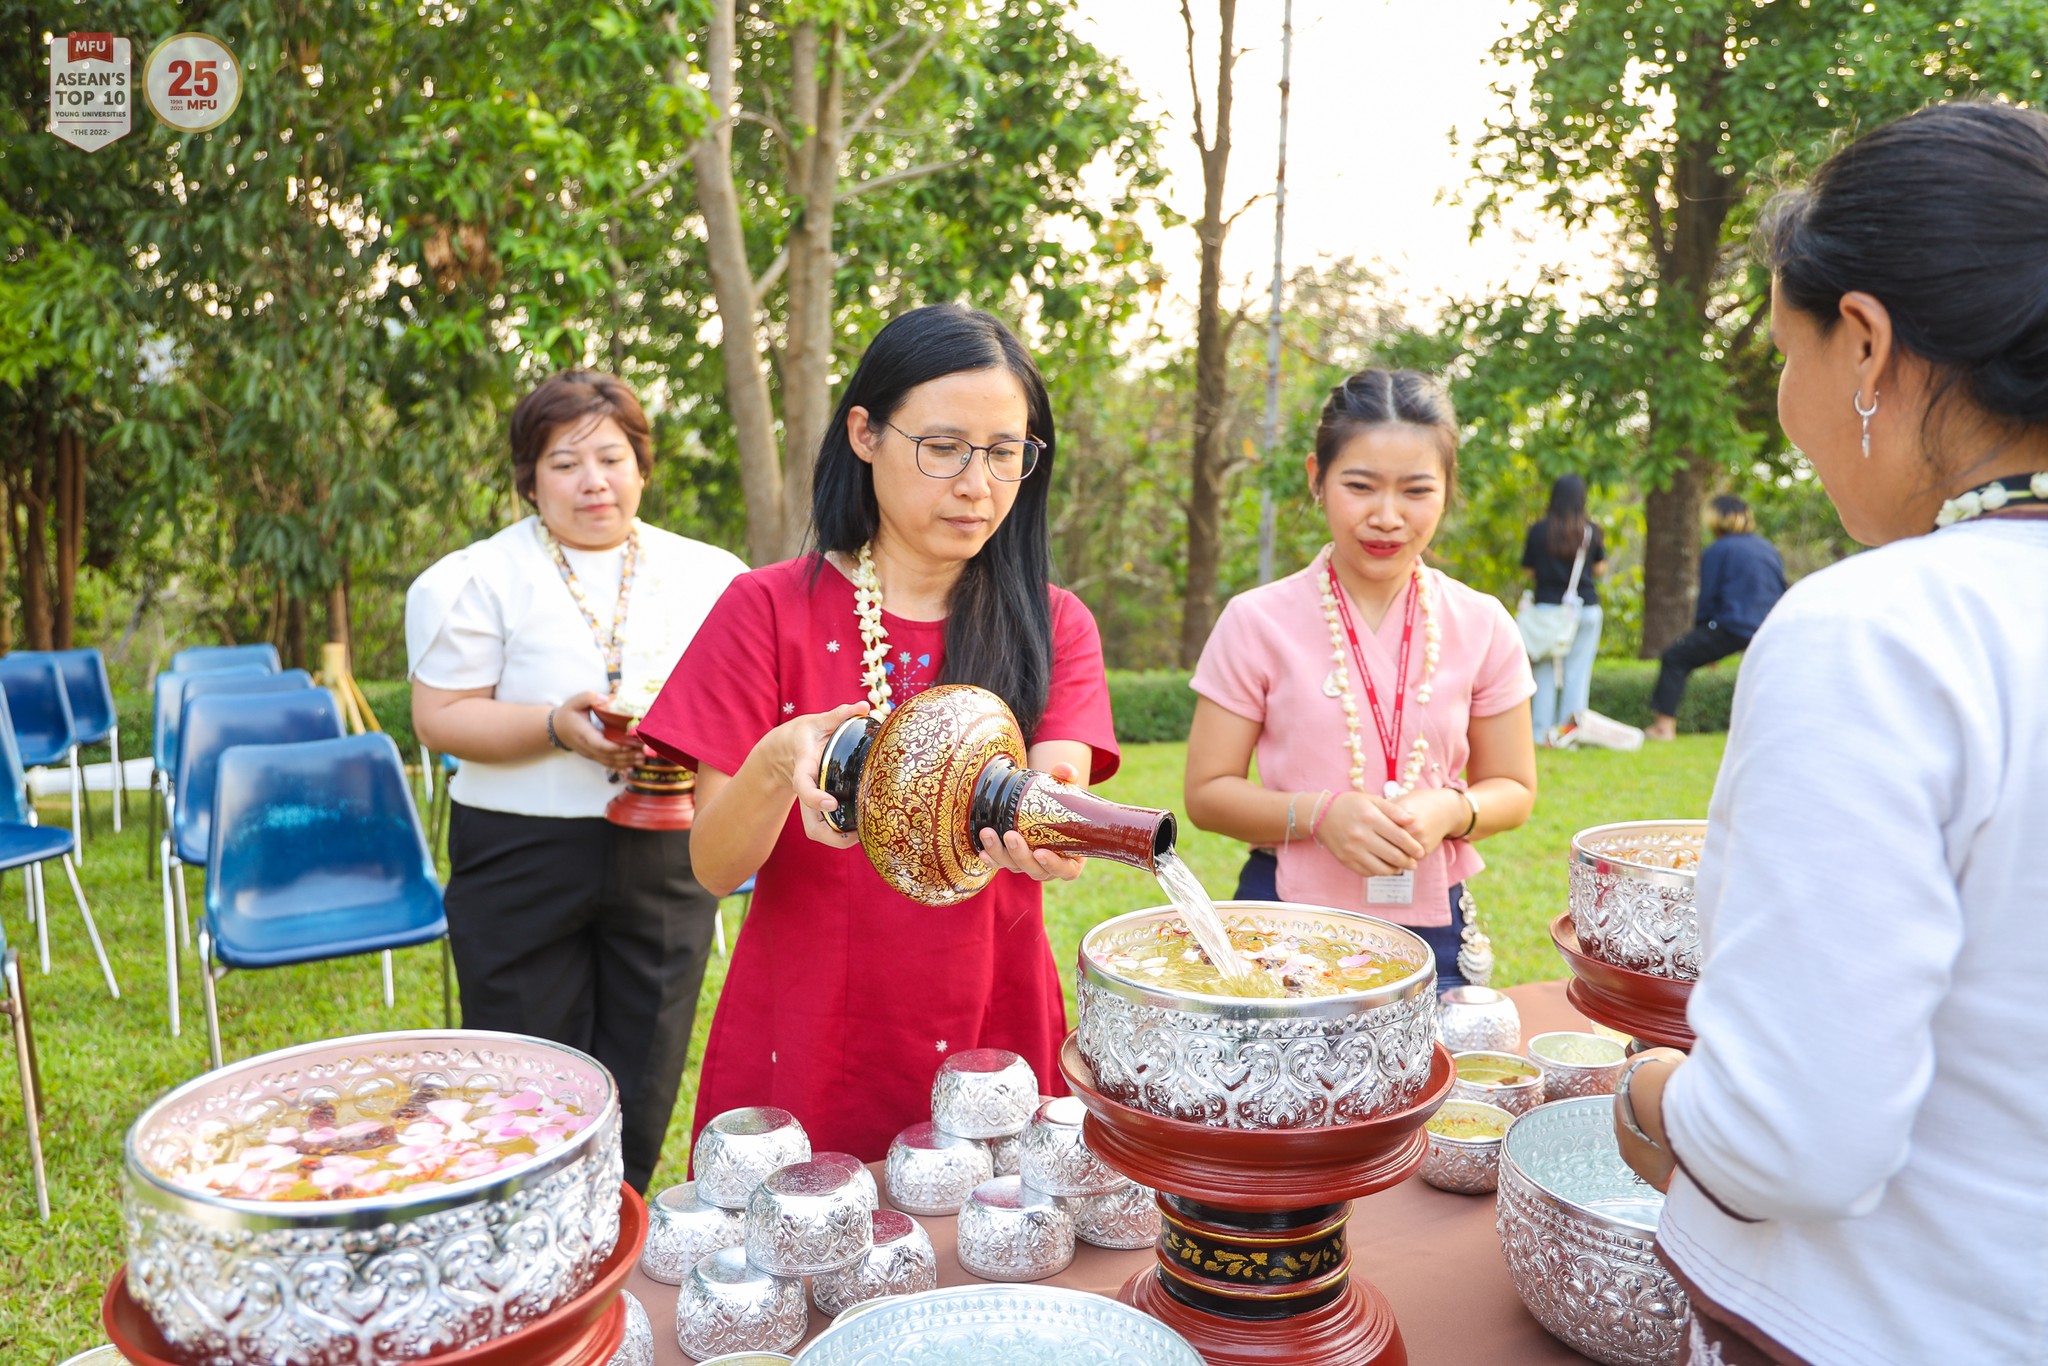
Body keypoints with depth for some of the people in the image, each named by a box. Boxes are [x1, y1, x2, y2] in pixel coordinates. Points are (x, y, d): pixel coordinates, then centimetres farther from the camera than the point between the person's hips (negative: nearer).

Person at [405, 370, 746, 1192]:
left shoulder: (709, 576, 8)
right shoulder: (480, 579, -1)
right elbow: (441, 719, -5)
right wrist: (556, 727, -20)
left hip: (664, 855, 3)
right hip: (522, 858, -2)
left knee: (643, 1077, 12)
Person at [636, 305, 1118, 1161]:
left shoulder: (1055, 626, 2)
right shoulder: (771, 609, -3)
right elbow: (714, 866, -9)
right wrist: (776, 766, -29)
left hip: (993, 1038, 2)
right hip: (805, 1051, -1)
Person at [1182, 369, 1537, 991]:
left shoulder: (1481, 627, 1)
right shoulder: (1257, 622, -6)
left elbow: (1513, 789, 9)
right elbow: (1206, 792, -3)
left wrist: (1450, 812, -13)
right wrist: (1317, 813, -20)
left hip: (1431, 927, 2)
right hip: (1286, 923, -2)